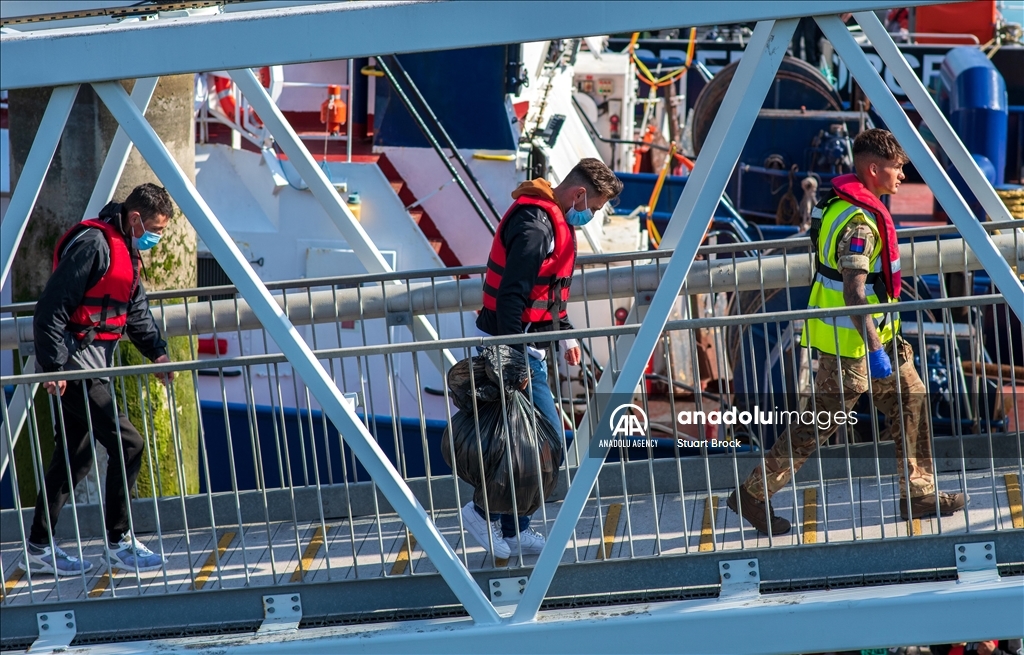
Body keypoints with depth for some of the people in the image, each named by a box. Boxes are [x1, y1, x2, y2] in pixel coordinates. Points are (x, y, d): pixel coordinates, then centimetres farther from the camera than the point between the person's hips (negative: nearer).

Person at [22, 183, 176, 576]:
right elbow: (52, 308, -21)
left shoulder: (126, 250, 15)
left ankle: (39, 548, 17)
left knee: (75, 456, 12)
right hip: (73, 365, -10)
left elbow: (136, 310, 24)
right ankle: (119, 543, -5)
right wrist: (53, 366, -24)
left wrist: (156, 350, 8)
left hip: (92, 365, 10)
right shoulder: (93, 245, -17)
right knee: (127, 444, -12)